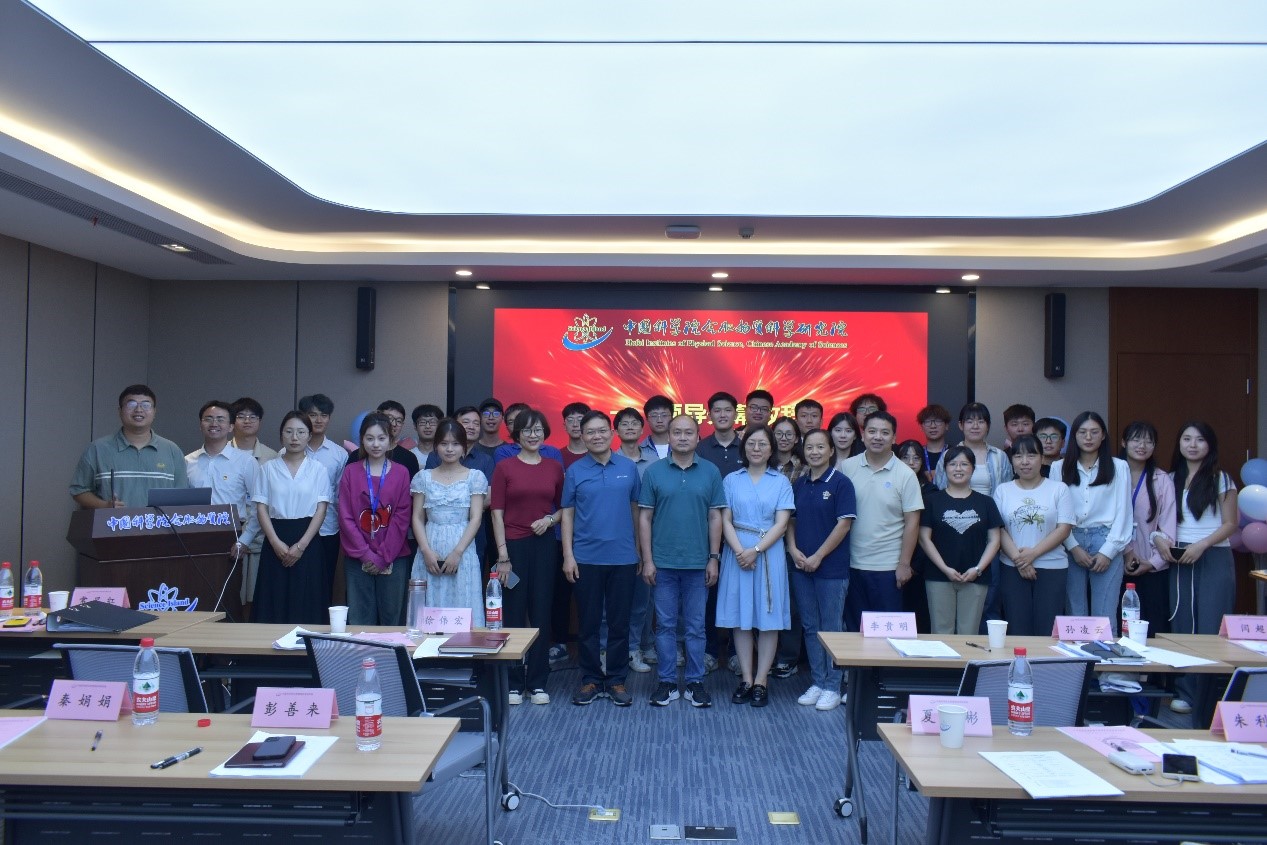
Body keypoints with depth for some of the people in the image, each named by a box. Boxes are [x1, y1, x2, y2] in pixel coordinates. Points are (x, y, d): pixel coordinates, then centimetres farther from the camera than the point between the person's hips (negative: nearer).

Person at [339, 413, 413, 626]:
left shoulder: (401, 473, 2)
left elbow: (401, 518, -1)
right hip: (357, 559, 1)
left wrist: (383, 556, -8)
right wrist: (366, 554, -8)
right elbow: (345, 517, 0)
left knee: (392, 618, 3)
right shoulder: (351, 472, 4)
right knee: (359, 619, 3)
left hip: (393, 559, 0)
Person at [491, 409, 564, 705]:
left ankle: (538, 682, 16)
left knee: (542, 613, 6)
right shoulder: (504, 467, 0)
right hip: (514, 546, -2)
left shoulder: (554, 468, 7)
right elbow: (497, 513, -3)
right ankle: (514, 683, 14)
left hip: (545, 545, 2)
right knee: (513, 614, 2)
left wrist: (550, 519, -6)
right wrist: (502, 555, -9)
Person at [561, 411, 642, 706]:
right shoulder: (575, 471, 1)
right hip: (586, 558, 0)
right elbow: (567, 514, 2)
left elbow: (636, 509, 8)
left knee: (619, 622, 8)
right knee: (588, 623, 8)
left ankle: (616, 680, 20)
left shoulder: (629, 467, 3)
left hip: (623, 557, 1)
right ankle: (590, 680, 20)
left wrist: (640, 550, 6)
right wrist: (568, 555, -4)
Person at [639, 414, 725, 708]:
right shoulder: (654, 471, 0)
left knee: (696, 626, 8)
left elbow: (715, 517, 4)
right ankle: (667, 682, 18)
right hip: (663, 563, 0)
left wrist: (714, 558, 0)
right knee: (665, 625, 8)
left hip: (698, 563, 0)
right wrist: (647, 560, -4)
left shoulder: (711, 472, 2)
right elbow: (645, 517, 1)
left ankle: (695, 682, 19)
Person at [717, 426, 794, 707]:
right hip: (737, 553, 1)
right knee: (740, 617, 4)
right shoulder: (731, 480, 6)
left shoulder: (781, 482, 4)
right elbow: (726, 520, 1)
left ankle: (761, 681, 10)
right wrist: (739, 552, -14)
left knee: (769, 619, 1)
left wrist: (755, 551, -15)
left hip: (769, 553, -1)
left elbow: (781, 524, -4)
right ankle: (746, 680, 13)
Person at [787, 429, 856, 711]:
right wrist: (793, 549, -4)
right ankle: (817, 682, 22)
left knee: (831, 629, 3)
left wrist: (818, 556, -13)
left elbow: (844, 524, -12)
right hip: (801, 567, 5)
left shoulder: (841, 483, -7)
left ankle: (832, 687, 13)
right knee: (810, 627, 12)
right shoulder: (798, 484, 9)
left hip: (831, 568, -5)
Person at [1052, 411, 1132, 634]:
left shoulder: (1119, 467, 6)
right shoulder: (1059, 468, 6)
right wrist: (1073, 547, -6)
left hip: (1106, 543, -1)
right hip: (1071, 543, 1)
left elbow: (1123, 512, 3)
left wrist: (1108, 551, -4)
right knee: (1075, 613, 4)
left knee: (1105, 616, -2)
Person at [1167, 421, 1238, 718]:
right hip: (1179, 559, 4)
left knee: (1211, 627, -5)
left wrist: (1202, 545, -15)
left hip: (1213, 559, -4)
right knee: (1182, 625, 4)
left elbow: (1230, 524, -3)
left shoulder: (1221, 479, 0)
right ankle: (1185, 692, 11)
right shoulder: (1171, 480, 11)